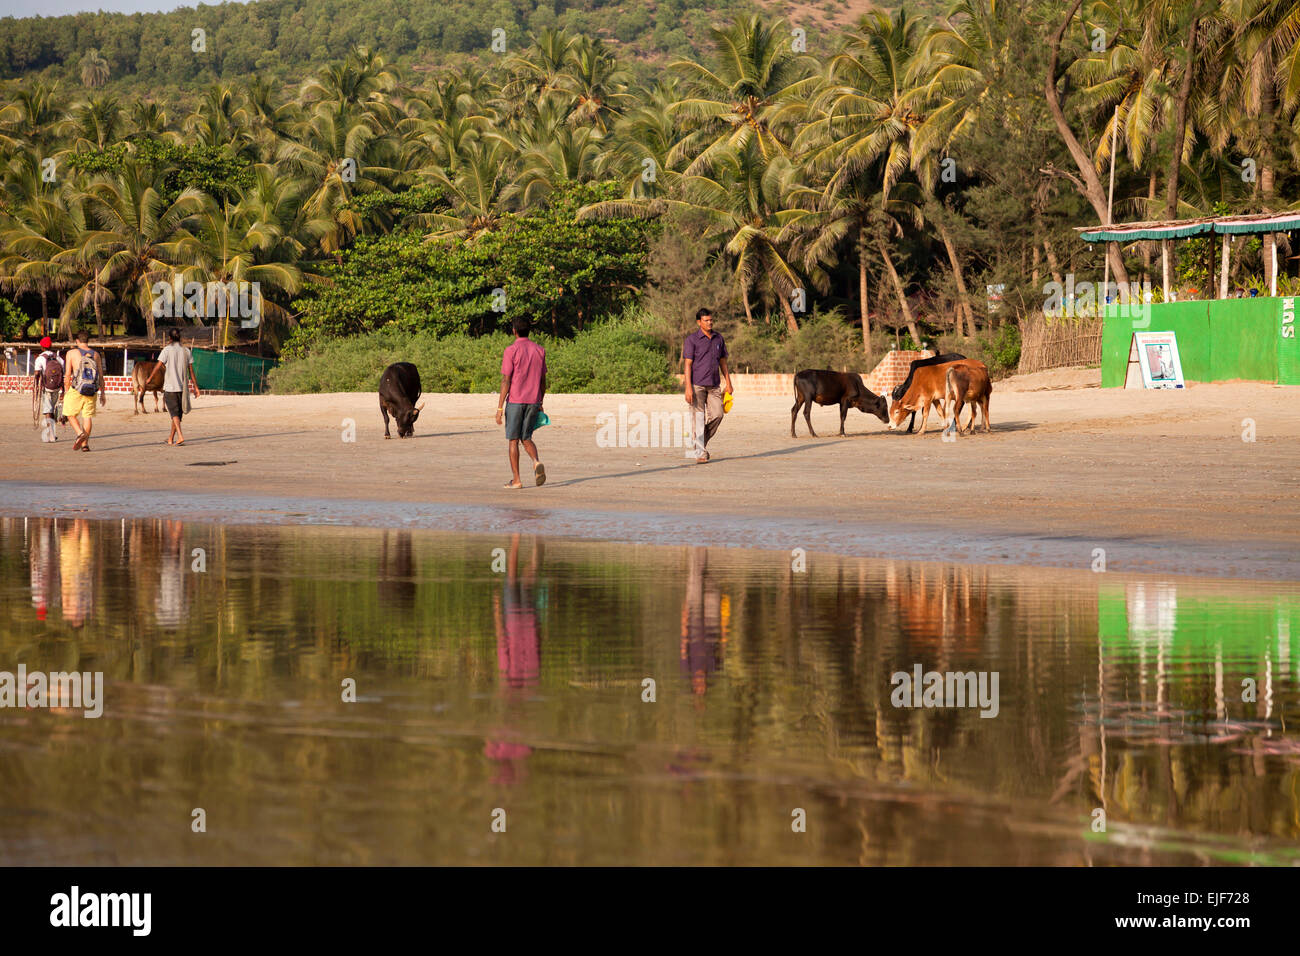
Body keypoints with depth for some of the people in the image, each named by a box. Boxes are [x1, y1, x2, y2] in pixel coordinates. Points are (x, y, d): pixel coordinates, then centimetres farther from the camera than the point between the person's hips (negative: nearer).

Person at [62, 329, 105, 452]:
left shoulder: (72, 353, -2)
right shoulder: (95, 354, 6)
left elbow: (68, 375, -3)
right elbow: (101, 376, 7)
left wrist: (66, 391, 6)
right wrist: (102, 393, 14)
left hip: (76, 390, -3)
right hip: (91, 391, 3)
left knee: (70, 414, 11)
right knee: (87, 416, 8)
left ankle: (80, 433, -13)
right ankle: (85, 444, 4)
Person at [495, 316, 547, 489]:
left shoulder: (511, 350, -9)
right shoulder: (539, 350, 7)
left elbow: (506, 381, -12)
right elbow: (543, 380, 11)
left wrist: (500, 408, -10)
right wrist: (540, 403, 21)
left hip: (515, 401, -4)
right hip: (533, 401, 4)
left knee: (513, 440, 5)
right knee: (526, 438, 14)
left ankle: (516, 480, 4)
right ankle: (537, 462, -15)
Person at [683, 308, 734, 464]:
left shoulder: (718, 338, 11)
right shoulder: (692, 340, -5)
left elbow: (723, 362, 17)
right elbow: (688, 364, -9)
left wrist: (728, 383, 12)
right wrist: (688, 388, -16)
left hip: (713, 385, 5)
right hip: (697, 385, -5)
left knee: (717, 414, -5)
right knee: (699, 419, -6)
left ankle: (702, 441, 18)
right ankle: (700, 453, -3)